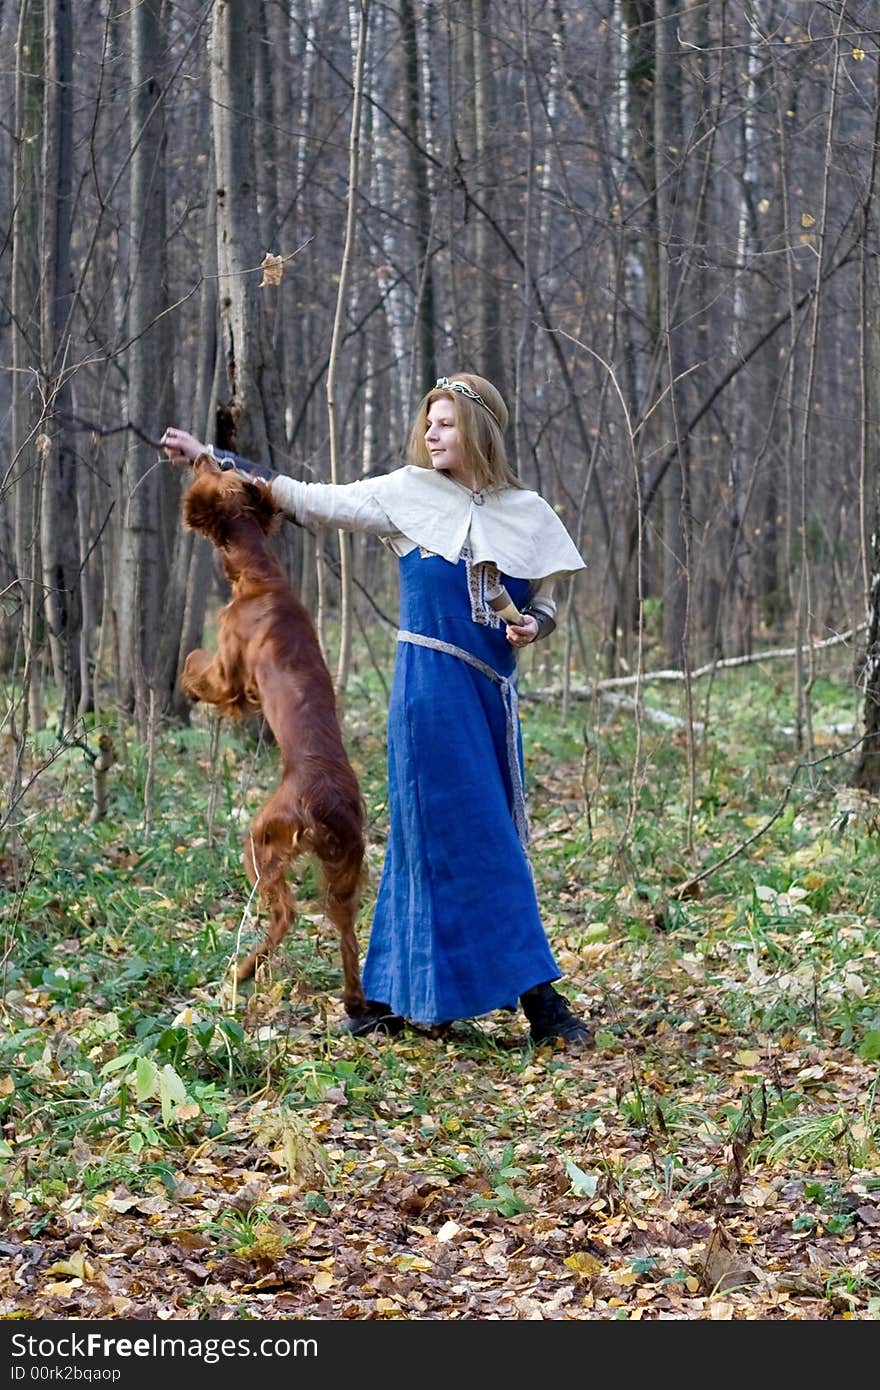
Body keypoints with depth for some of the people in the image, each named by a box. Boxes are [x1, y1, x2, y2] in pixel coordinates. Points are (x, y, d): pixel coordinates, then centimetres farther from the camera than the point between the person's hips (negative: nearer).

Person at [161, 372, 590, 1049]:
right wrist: (208, 456, -1)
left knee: (428, 841, 8)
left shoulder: (527, 513, 8)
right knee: (470, 840, -6)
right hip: (431, 686, -4)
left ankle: (393, 998, 17)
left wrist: (532, 626, -10)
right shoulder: (408, 493, 1)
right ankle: (537, 998, -3)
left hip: (492, 692, 4)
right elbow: (309, 500, 1)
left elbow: (545, 603, 14)